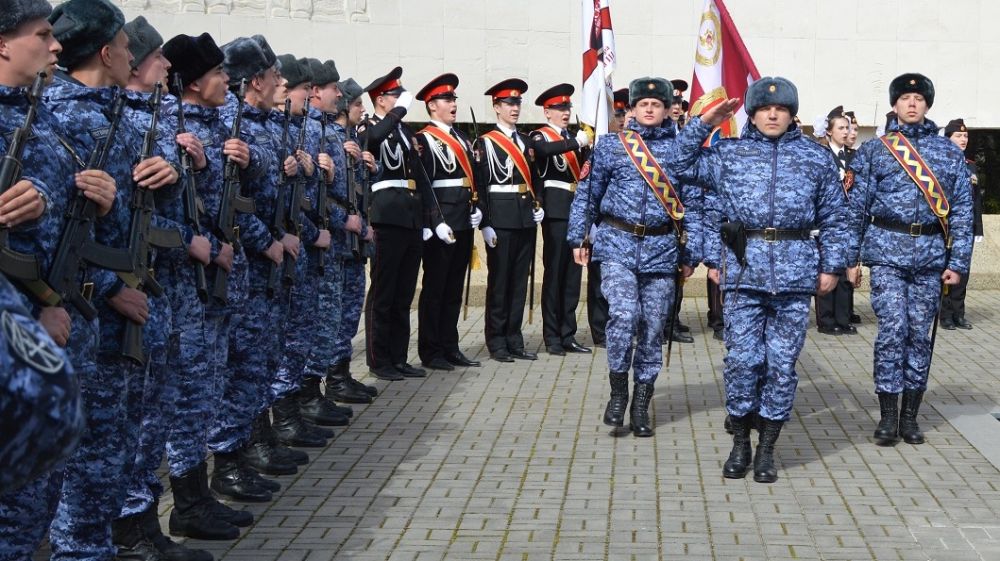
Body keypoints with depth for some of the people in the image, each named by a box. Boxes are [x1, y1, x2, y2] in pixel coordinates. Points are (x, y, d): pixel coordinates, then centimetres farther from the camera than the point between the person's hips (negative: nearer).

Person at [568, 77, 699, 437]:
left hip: (662, 248, 1)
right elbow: (588, 192, 9)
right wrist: (577, 238, 5)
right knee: (624, 314, -19)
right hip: (618, 244, -1)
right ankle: (618, 390, 2)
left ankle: (641, 406, 17)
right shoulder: (611, 145, 5)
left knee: (652, 327, 4)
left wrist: (690, 254, 4)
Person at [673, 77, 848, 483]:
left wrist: (831, 266, 6)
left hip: (795, 274, 0)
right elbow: (683, 164, 15)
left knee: (782, 363, 3)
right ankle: (740, 444, 13)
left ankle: (767, 450, 13)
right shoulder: (728, 153, 11)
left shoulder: (817, 158, 11)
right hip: (743, 268, 0)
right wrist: (703, 123, 7)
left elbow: (833, 218, 12)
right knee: (742, 359, -1)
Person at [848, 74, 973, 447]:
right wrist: (851, 257, 2)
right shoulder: (874, 151, 6)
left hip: (930, 253, 2)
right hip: (887, 251, -2)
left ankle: (910, 416, 15)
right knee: (892, 329, -8)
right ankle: (888, 416, 1)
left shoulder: (950, 153, 9)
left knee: (920, 333, 6)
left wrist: (958, 262, 1)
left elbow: (962, 210, 7)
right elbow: (857, 206, 6)